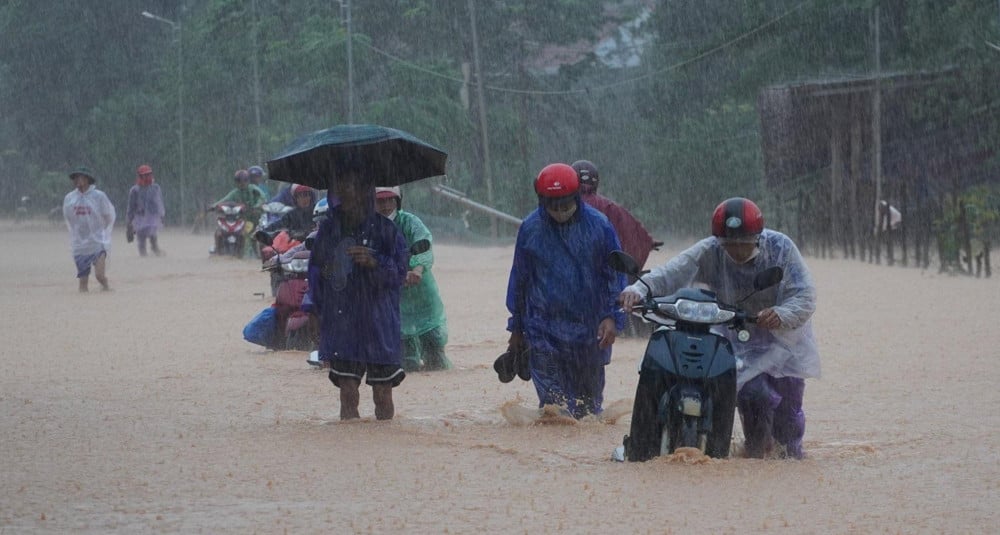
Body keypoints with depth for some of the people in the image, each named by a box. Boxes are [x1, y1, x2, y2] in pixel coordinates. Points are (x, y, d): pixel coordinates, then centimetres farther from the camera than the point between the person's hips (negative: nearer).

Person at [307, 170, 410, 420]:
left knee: (382, 391, -2)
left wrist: (375, 262, -19)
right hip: (340, 322, 3)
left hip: (378, 319, -2)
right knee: (347, 390, -1)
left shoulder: (383, 228, 1)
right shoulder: (329, 229, 11)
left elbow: (400, 269, -3)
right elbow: (315, 270, 18)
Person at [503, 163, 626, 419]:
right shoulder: (530, 229, 0)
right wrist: (517, 328, 13)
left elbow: (615, 273, 2)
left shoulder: (599, 225, -3)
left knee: (590, 397, 12)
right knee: (554, 398, -10)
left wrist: (612, 316, -11)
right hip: (544, 328, 0)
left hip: (590, 329, 0)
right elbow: (519, 279, 10)